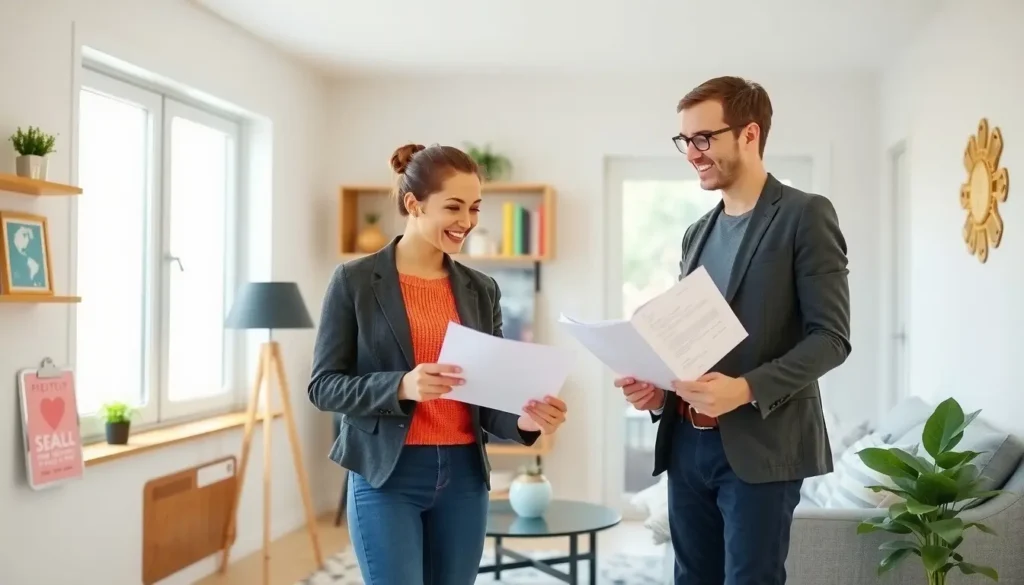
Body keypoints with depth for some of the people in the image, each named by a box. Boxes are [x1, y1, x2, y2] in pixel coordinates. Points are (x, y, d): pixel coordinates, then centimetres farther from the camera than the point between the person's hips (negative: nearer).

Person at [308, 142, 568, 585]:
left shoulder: (481, 289, 9)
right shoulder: (355, 280, -3)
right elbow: (323, 386, -6)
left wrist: (524, 420, -14)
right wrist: (400, 386, -23)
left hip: (463, 476, 5)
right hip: (386, 476, -4)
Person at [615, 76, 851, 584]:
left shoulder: (805, 215, -5)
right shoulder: (697, 233, 17)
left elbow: (831, 337, -12)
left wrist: (746, 390, -24)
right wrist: (657, 387, 1)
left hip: (760, 446, -6)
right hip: (686, 444, 7)